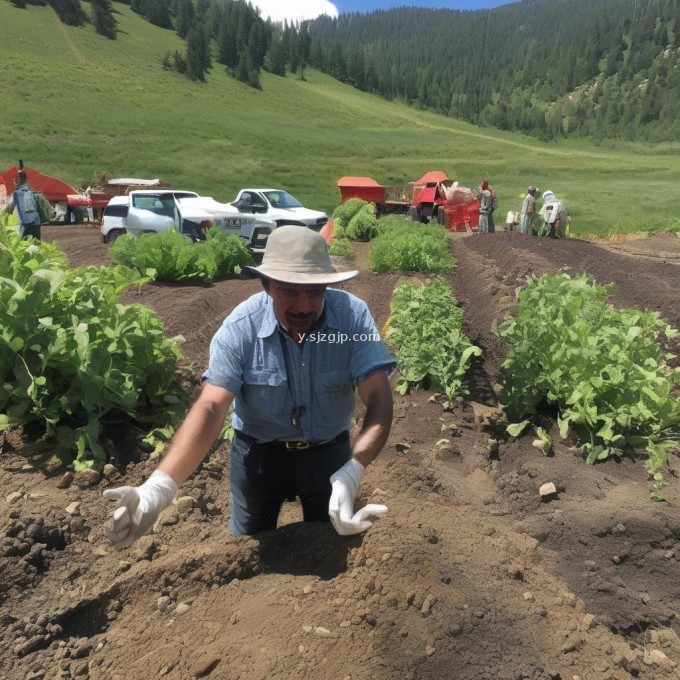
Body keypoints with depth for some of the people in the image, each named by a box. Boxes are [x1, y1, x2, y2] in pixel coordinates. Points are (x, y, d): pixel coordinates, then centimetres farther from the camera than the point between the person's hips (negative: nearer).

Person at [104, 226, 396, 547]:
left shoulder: (353, 315, -23)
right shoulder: (241, 326, -24)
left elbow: (379, 400, -28)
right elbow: (210, 408, -29)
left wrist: (351, 474, -44)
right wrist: (159, 486, -44)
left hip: (329, 451, 1)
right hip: (258, 453, 0)